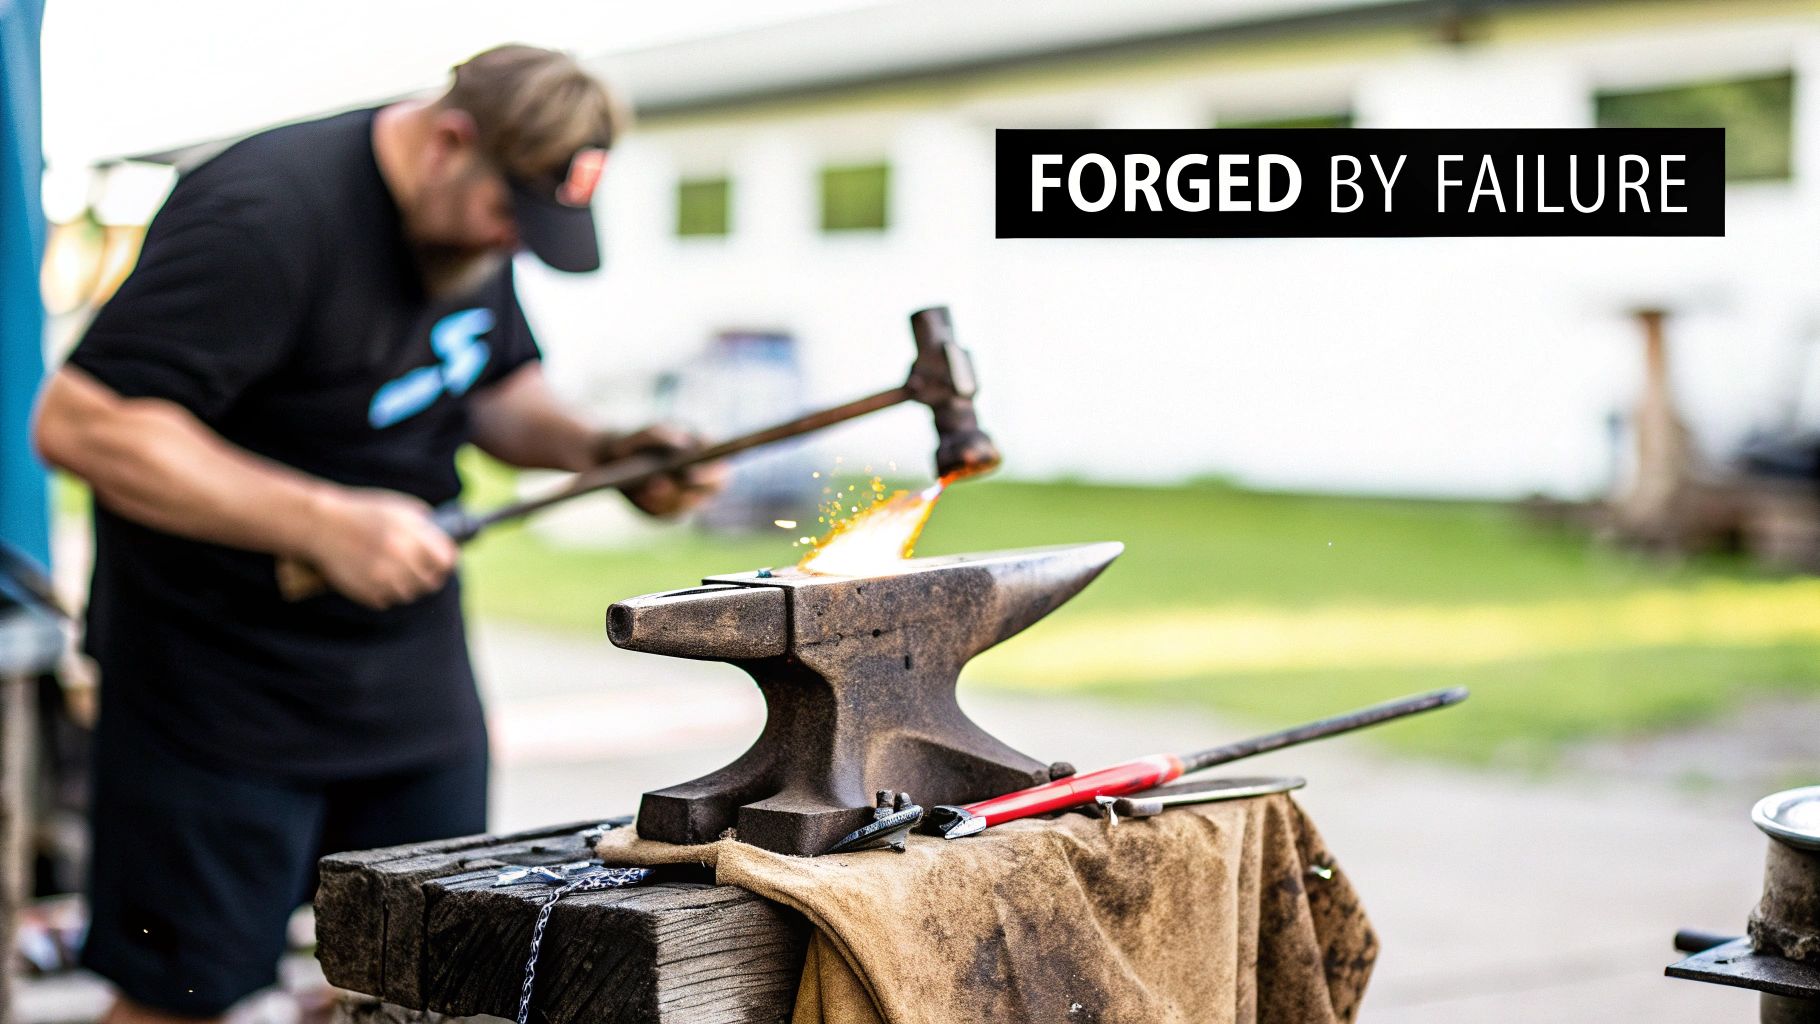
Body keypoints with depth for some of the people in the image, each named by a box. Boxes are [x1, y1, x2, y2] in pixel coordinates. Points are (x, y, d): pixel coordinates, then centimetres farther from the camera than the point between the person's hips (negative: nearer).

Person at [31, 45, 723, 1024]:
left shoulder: (476, 214, 3)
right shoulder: (265, 216, -23)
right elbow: (80, 421, -28)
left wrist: (598, 450, -2)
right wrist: (323, 522, -29)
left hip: (416, 676, 8)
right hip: (225, 682, -7)